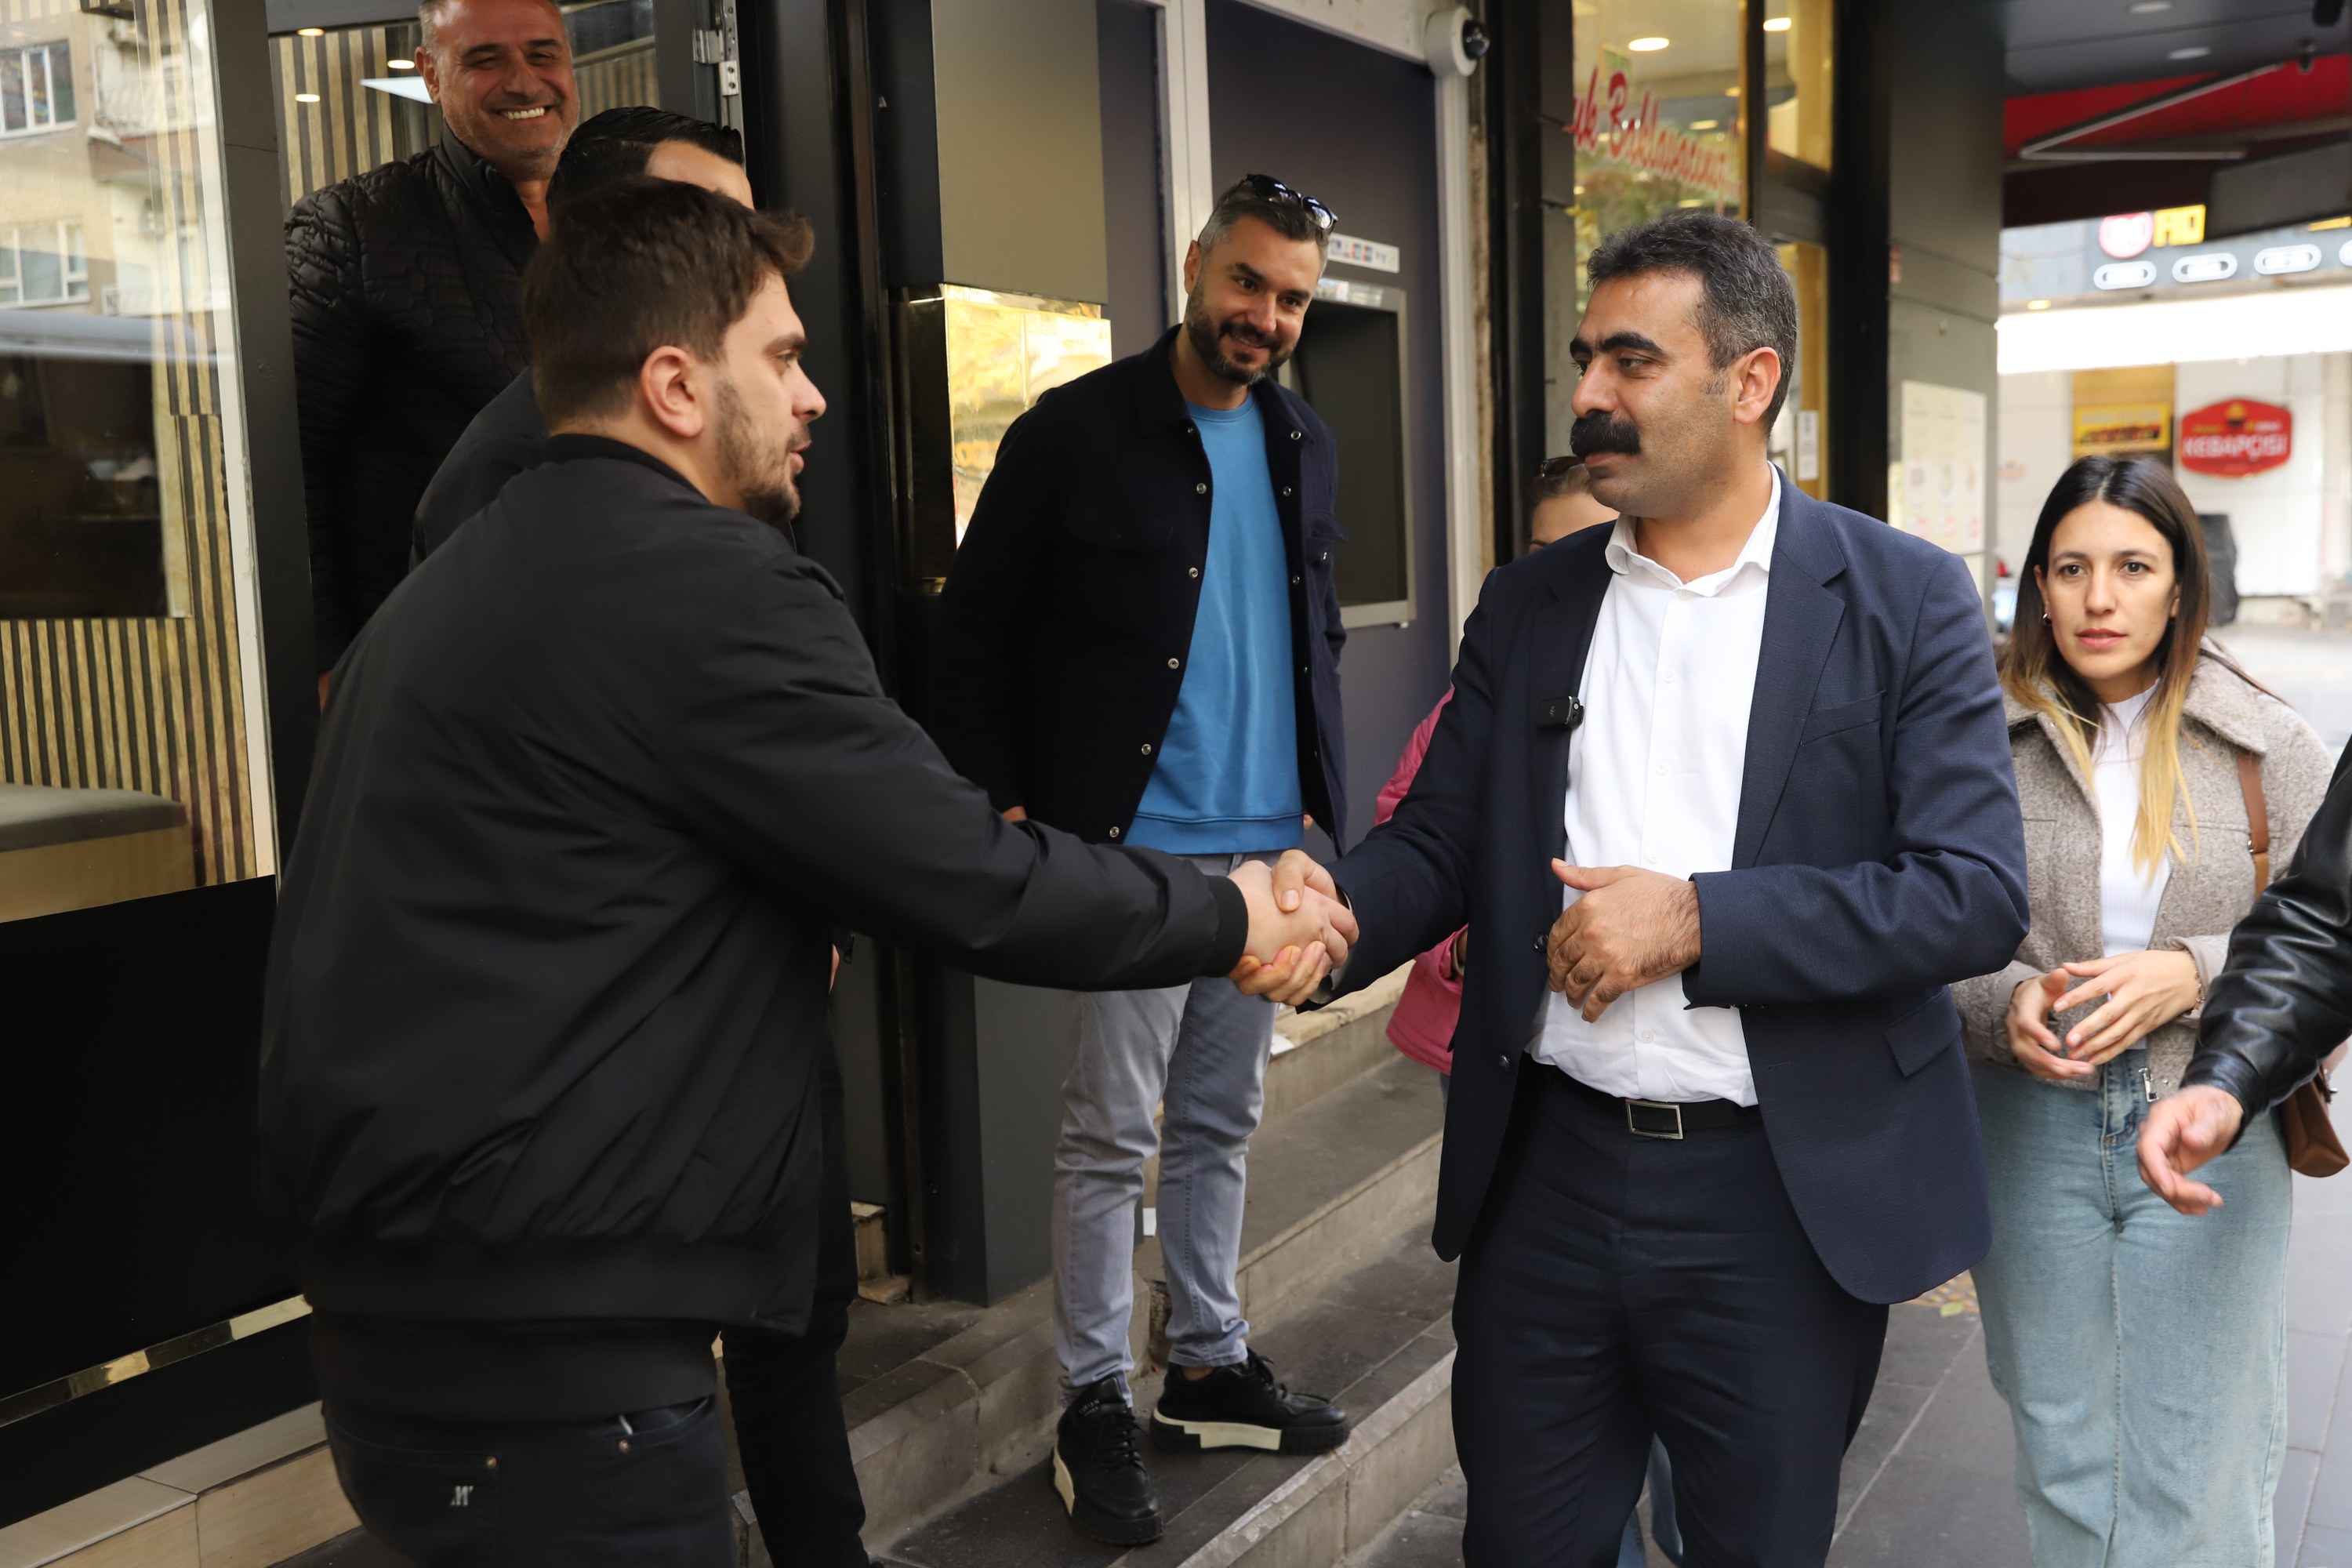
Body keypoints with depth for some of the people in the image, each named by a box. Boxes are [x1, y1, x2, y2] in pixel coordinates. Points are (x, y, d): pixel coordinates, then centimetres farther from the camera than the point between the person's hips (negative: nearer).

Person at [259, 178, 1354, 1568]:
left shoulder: (467, 577, 12)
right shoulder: (707, 582, -18)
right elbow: (969, 883, -16)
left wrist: (768, 953, 20)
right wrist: (1229, 921, -2)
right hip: (541, 1347, -9)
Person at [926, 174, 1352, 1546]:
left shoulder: (1305, 444, 11)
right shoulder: (1078, 432, -6)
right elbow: (976, 633, -4)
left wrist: (1324, 789, 12)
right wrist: (1004, 808, -10)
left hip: (1268, 841, 6)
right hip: (1135, 847, -6)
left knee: (1221, 1123, 16)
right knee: (1113, 1135, 1)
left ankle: (1211, 1370, 29)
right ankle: (1097, 1406, 15)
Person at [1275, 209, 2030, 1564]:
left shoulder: (1904, 599, -5)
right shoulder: (1528, 604, 6)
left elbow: (1977, 892, -12)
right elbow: (1442, 840, 5)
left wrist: (1695, 920, -19)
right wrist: (1335, 906, -17)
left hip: (1780, 1194, -3)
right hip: (1547, 1171, 3)